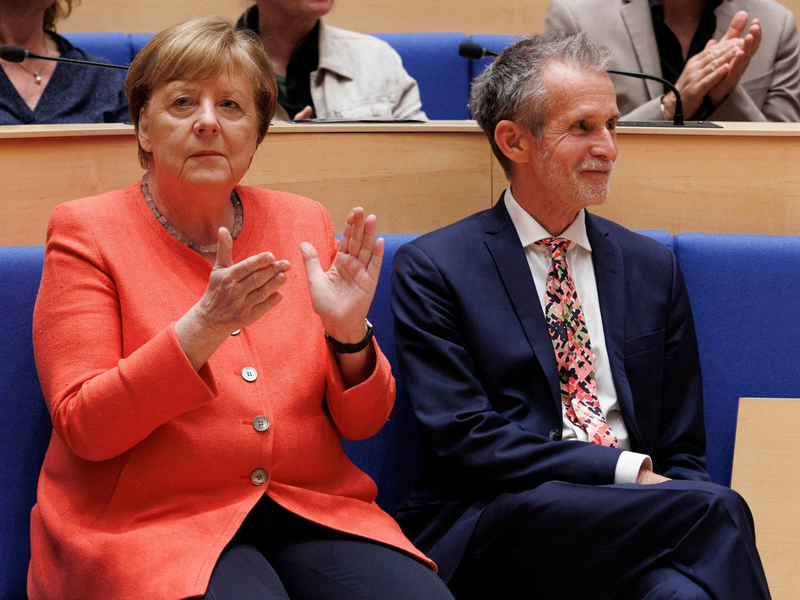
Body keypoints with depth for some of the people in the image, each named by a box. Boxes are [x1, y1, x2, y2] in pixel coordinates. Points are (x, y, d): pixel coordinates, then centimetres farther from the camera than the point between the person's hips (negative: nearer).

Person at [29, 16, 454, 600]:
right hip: (154, 521, -3)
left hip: (311, 507, 4)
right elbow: (84, 428, -10)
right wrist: (203, 328, -23)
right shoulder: (87, 231, 1)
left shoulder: (304, 223, 10)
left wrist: (349, 333, -12)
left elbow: (361, 422, 9)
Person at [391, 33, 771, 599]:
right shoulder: (432, 268, 3)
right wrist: (627, 470, -15)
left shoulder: (652, 267, 17)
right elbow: (464, 437, -7)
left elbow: (683, 449, 16)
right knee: (715, 509, -30)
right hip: (498, 525, -4)